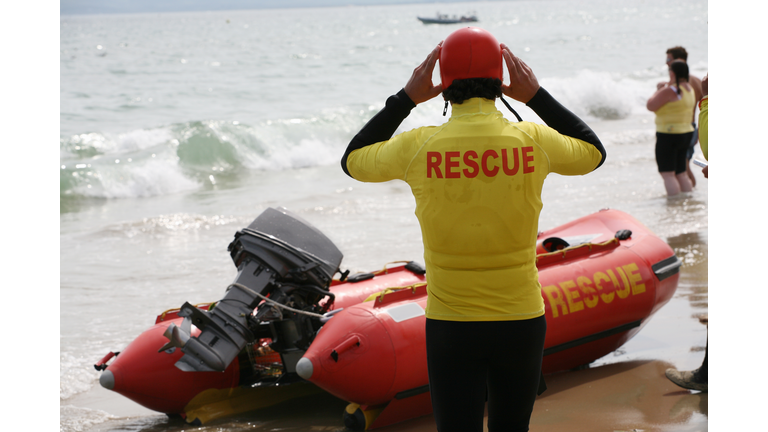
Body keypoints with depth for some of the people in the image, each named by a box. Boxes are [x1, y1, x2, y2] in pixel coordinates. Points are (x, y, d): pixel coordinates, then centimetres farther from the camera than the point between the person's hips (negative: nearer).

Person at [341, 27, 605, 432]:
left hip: (449, 324, -1)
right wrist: (537, 96, 13)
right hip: (520, 322, 1)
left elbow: (352, 161, 11)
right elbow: (593, 152, 14)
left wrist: (405, 98, 9)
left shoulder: (418, 147, -10)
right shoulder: (533, 141, -8)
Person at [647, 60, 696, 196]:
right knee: (681, 174, 16)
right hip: (686, 133, 9)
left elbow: (650, 106, -14)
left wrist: (658, 91, 1)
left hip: (669, 135, -9)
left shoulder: (670, 90, -20)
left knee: (668, 174, -6)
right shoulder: (690, 89, 10)